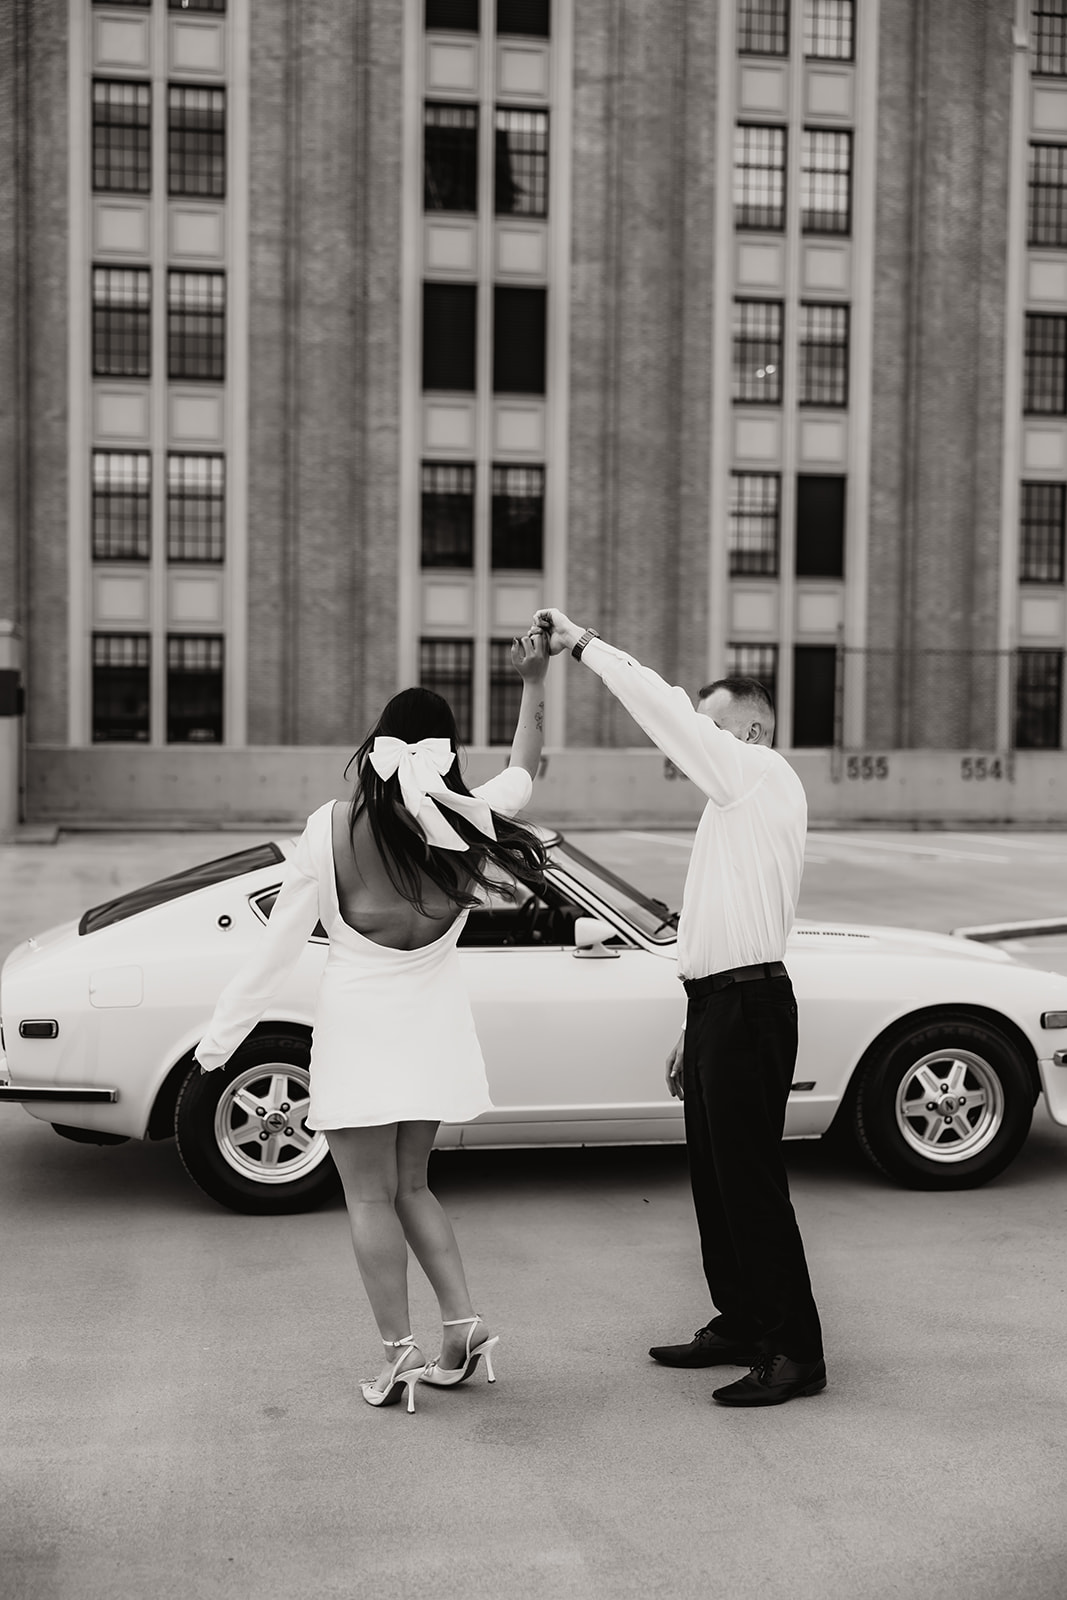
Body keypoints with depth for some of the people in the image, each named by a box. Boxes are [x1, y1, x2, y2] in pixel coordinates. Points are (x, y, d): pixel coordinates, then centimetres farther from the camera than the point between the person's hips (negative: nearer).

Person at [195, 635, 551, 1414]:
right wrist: (535, 682, 21)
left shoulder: (332, 829, -13)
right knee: (411, 1184, 19)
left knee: (370, 1196, 7)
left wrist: (220, 1039, -2)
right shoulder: (468, 824, -7)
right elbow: (525, 768, 15)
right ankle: (464, 1322, 13)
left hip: (359, 1028, -4)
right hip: (434, 1028, 4)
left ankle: (401, 1354, 7)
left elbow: (279, 946, -10)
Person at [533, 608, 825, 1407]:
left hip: (749, 1005, -10)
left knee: (752, 1183, -6)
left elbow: (666, 708, -17)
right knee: (715, 1178, 15)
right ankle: (740, 1326, 27)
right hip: (720, 1004, 10)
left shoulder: (765, 775, -7)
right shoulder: (734, 804, 21)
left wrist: (584, 643, -8)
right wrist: (693, 1031, 23)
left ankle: (796, 1353, 3)